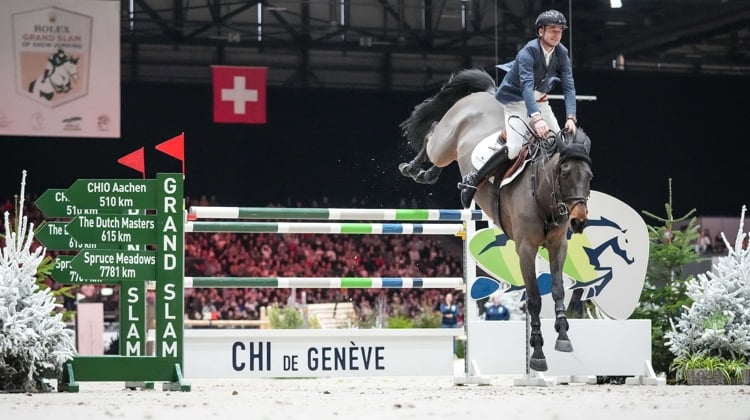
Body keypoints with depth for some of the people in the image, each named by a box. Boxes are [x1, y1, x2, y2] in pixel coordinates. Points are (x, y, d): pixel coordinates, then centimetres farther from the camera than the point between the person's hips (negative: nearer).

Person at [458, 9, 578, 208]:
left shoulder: (562, 54, -7)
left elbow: (569, 86, -12)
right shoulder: (528, 53, -26)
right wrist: (536, 118, -52)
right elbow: (526, 86, -39)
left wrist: (571, 117, -28)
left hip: (538, 100, 7)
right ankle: (472, 180, -18)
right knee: (515, 146, -25)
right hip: (515, 100, -7)